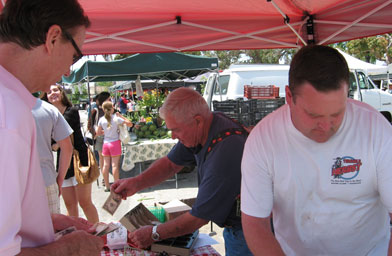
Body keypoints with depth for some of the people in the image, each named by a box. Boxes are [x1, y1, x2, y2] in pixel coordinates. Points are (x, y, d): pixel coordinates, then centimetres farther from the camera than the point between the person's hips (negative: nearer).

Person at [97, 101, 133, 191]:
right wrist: (121, 116, -1)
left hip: (105, 143, 4)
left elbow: (98, 133, 9)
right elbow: (130, 124, -7)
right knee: (115, 165, 0)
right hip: (115, 142, -4)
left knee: (106, 165, 8)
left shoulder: (101, 119, 1)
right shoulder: (116, 118, -10)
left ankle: (107, 186, 15)